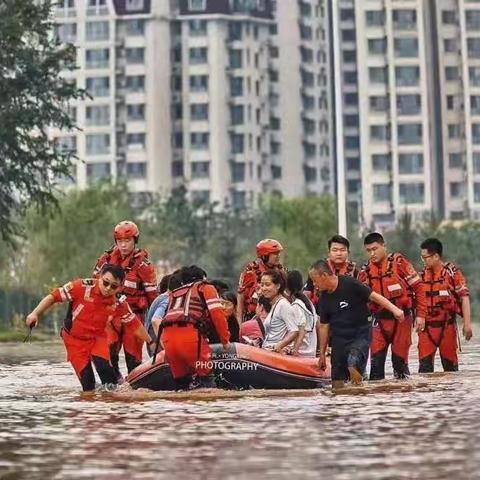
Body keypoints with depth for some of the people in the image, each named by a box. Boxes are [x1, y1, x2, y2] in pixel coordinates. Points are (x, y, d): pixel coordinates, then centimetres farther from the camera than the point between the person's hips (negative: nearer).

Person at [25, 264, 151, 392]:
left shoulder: (119, 305, -15)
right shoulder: (83, 287, -25)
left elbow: (134, 325, -3)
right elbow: (54, 296, -21)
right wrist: (35, 314, -27)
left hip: (97, 337, 2)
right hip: (74, 339, -1)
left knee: (104, 367, -23)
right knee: (86, 377, -8)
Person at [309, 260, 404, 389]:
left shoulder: (349, 284, -13)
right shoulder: (324, 299, 4)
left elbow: (374, 296, -12)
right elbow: (324, 326, 11)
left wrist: (394, 309, -22)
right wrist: (322, 354, 14)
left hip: (361, 334, -5)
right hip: (339, 338, 5)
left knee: (353, 363, -36)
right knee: (337, 383, 5)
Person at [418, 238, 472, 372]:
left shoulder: (452, 272, -4)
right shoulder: (423, 274, 8)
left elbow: (464, 297, -7)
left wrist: (467, 324, -13)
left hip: (447, 325, -3)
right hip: (426, 326, 3)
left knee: (450, 365, 6)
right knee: (424, 364, -3)